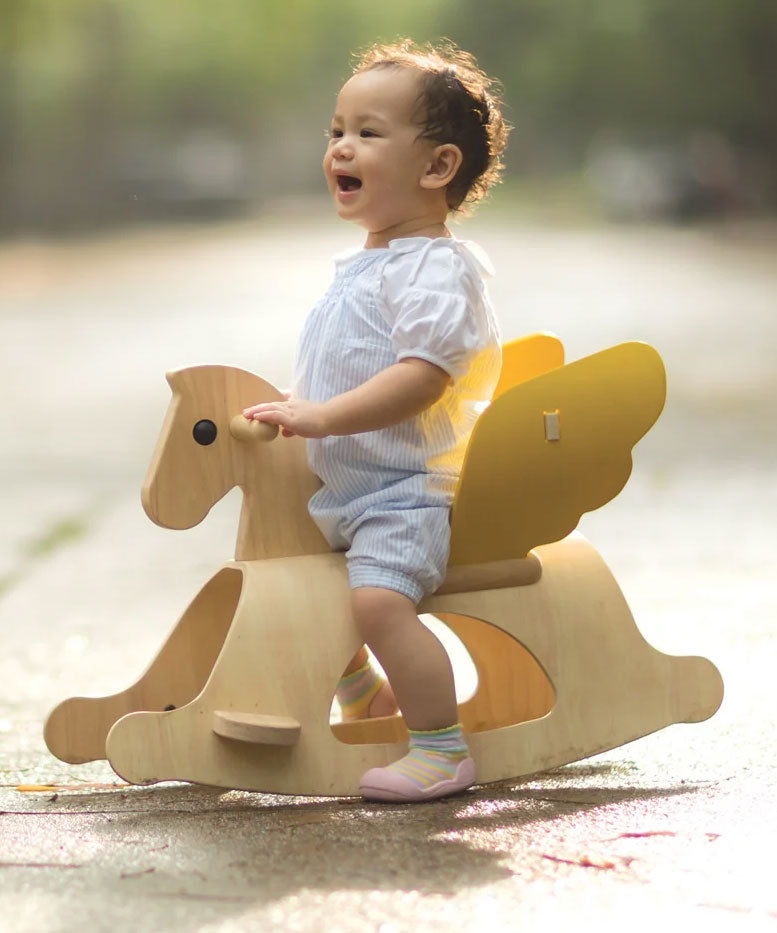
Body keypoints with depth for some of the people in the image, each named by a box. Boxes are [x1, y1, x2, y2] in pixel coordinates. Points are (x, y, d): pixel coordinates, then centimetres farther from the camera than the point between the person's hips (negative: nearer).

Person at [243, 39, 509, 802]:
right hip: (341, 489, 10)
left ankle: (443, 751, -21)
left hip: (407, 489, -10)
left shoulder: (435, 268, -15)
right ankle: (366, 699, 40)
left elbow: (422, 375, -27)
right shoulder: (358, 267, 16)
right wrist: (288, 409, 17)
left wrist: (322, 417, -31)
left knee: (378, 597, -29)